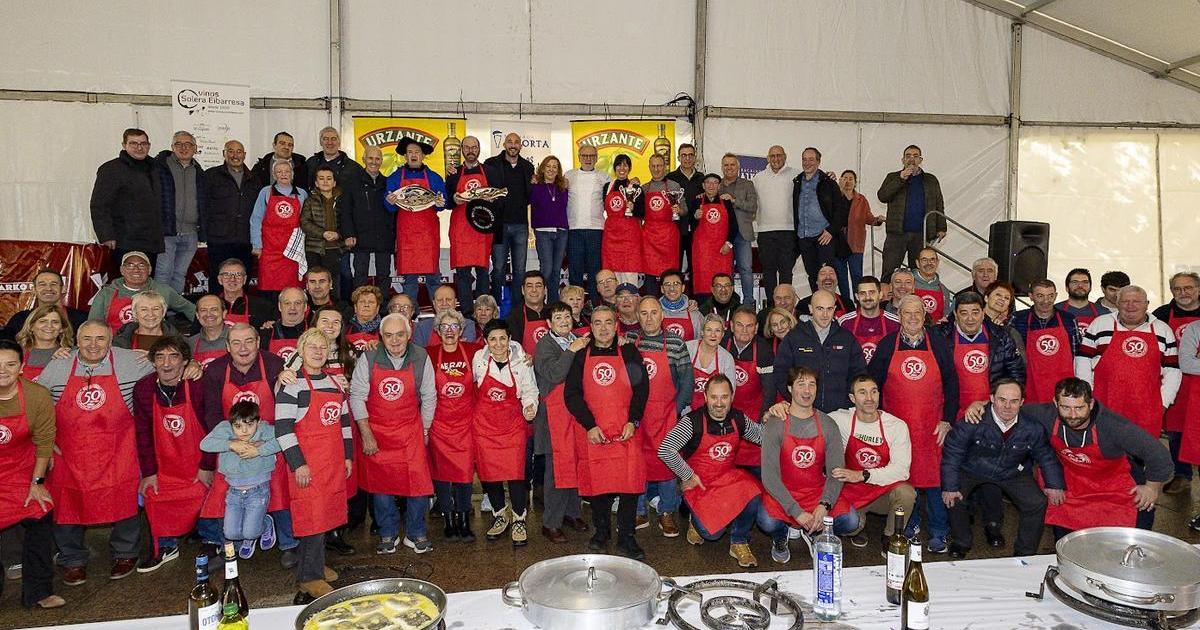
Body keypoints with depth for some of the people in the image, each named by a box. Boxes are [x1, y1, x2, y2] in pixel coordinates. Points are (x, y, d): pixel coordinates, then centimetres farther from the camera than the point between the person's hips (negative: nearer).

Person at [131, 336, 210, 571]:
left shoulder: (199, 385, -19)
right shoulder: (143, 388, -10)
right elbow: (143, 433, -1)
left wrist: (207, 466, -9)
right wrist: (149, 472, -2)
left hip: (197, 461, -3)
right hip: (163, 462, 3)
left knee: (204, 500, 1)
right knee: (154, 496, 2)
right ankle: (164, 547, 21)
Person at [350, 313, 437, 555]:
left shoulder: (421, 359, -6)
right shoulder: (368, 359, -7)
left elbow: (429, 398, 4)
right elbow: (357, 397, -3)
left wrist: (424, 432, 7)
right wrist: (366, 435, -5)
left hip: (411, 432, 0)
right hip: (376, 433, 0)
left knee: (419, 484, -2)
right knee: (381, 487, 8)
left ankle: (415, 534, 18)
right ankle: (388, 535, 27)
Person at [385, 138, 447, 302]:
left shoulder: (434, 177, 11)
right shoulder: (395, 177, 11)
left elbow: (443, 202, 10)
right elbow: (389, 208, 8)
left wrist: (440, 204, -12)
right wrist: (389, 202, -14)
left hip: (429, 231, 0)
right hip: (405, 231, 0)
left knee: (432, 273, -3)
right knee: (408, 274, 0)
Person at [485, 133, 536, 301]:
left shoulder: (527, 166, 13)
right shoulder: (491, 164, 2)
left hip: (520, 224, 3)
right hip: (499, 223, -3)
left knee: (519, 269, 6)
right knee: (498, 268, 0)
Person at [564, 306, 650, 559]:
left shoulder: (629, 353, 8)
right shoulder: (581, 356, 9)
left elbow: (641, 388, 3)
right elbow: (572, 394, 2)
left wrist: (633, 422, -8)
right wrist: (589, 425, -7)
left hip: (626, 433, -1)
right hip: (593, 433, 1)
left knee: (629, 483, -4)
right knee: (597, 483, 5)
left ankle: (626, 538, 7)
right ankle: (601, 531, 24)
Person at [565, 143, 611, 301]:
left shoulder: (604, 177, 12)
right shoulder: (569, 175, 13)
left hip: (596, 228, 0)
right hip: (574, 228, 0)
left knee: (595, 268, 1)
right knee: (575, 267, 1)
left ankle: (595, 303, 7)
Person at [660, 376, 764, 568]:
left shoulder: (739, 419, -1)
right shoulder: (693, 421, -16)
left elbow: (764, 438, 14)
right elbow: (665, 451, -23)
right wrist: (688, 476, -15)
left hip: (729, 478, 4)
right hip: (699, 484, -4)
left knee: (752, 495, -26)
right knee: (712, 532, -19)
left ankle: (739, 542, 0)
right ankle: (696, 520, 20)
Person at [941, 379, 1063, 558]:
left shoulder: (1033, 427, -15)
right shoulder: (973, 422, -26)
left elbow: (1046, 456, 5)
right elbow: (952, 453, -19)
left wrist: (1054, 485, -1)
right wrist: (950, 487, -21)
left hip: (1013, 473, 2)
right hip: (971, 470, -2)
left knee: (1038, 503, -14)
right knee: (953, 499, -21)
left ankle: (1024, 552, 11)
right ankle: (962, 542, 9)